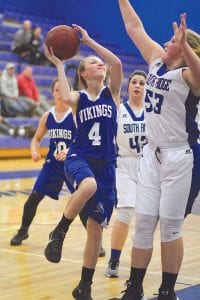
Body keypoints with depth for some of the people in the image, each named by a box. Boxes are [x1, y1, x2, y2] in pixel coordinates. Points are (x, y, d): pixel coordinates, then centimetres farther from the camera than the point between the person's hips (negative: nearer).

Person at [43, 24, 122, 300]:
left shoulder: (112, 92, 7)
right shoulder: (79, 97, 4)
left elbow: (117, 63, -11)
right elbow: (66, 98, -21)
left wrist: (87, 39, -6)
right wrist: (59, 64, -10)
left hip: (105, 163, 2)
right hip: (79, 157, -2)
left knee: (96, 226, 2)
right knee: (89, 185, -40)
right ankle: (59, 233, -17)